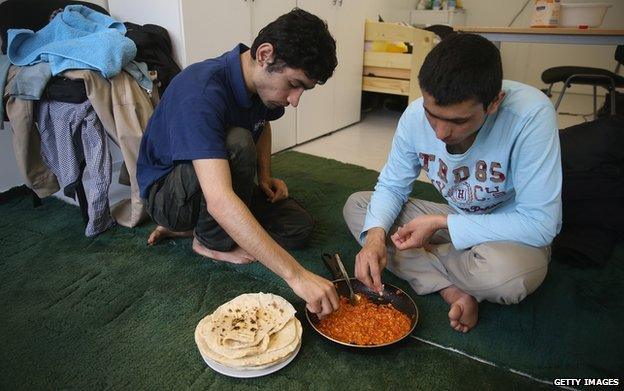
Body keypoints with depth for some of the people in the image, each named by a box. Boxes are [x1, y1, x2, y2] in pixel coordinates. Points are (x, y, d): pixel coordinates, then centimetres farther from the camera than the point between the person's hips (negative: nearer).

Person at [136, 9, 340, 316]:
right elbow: (219, 200, -45)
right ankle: (210, 240, -8)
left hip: (216, 181, 8)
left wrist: (264, 175, -3)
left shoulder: (265, 83, -9)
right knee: (237, 143, -35)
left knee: (300, 227, -5)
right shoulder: (201, 91, -34)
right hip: (167, 192, -7)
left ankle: (190, 226, 5)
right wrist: (295, 274, -47)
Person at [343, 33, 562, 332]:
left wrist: (441, 224, -28)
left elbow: (540, 223, -28)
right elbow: (392, 186, -5)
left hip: (513, 235, -4)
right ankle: (452, 289, -15)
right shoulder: (415, 115, -17)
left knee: (505, 270, -40)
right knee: (355, 206, -7)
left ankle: (421, 263, -7)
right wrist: (375, 233, -25)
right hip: (454, 221, 5)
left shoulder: (530, 114, -30)